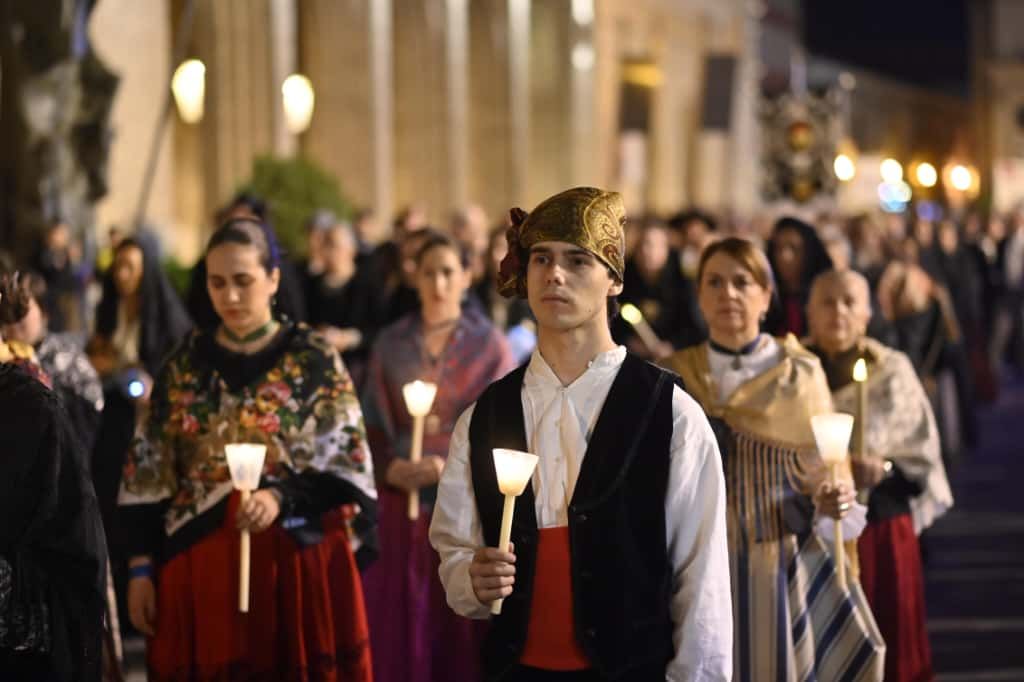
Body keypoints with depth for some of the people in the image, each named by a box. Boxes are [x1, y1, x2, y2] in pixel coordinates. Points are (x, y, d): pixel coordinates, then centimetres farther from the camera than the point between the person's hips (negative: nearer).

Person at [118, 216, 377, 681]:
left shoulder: (314, 359, -1)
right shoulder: (186, 364, 8)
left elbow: (344, 464, -5)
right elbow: (148, 475, 9)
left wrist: (280, 498, -21)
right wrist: (141, 567, 3)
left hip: (297, 564, -2)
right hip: (199, 567, 2)